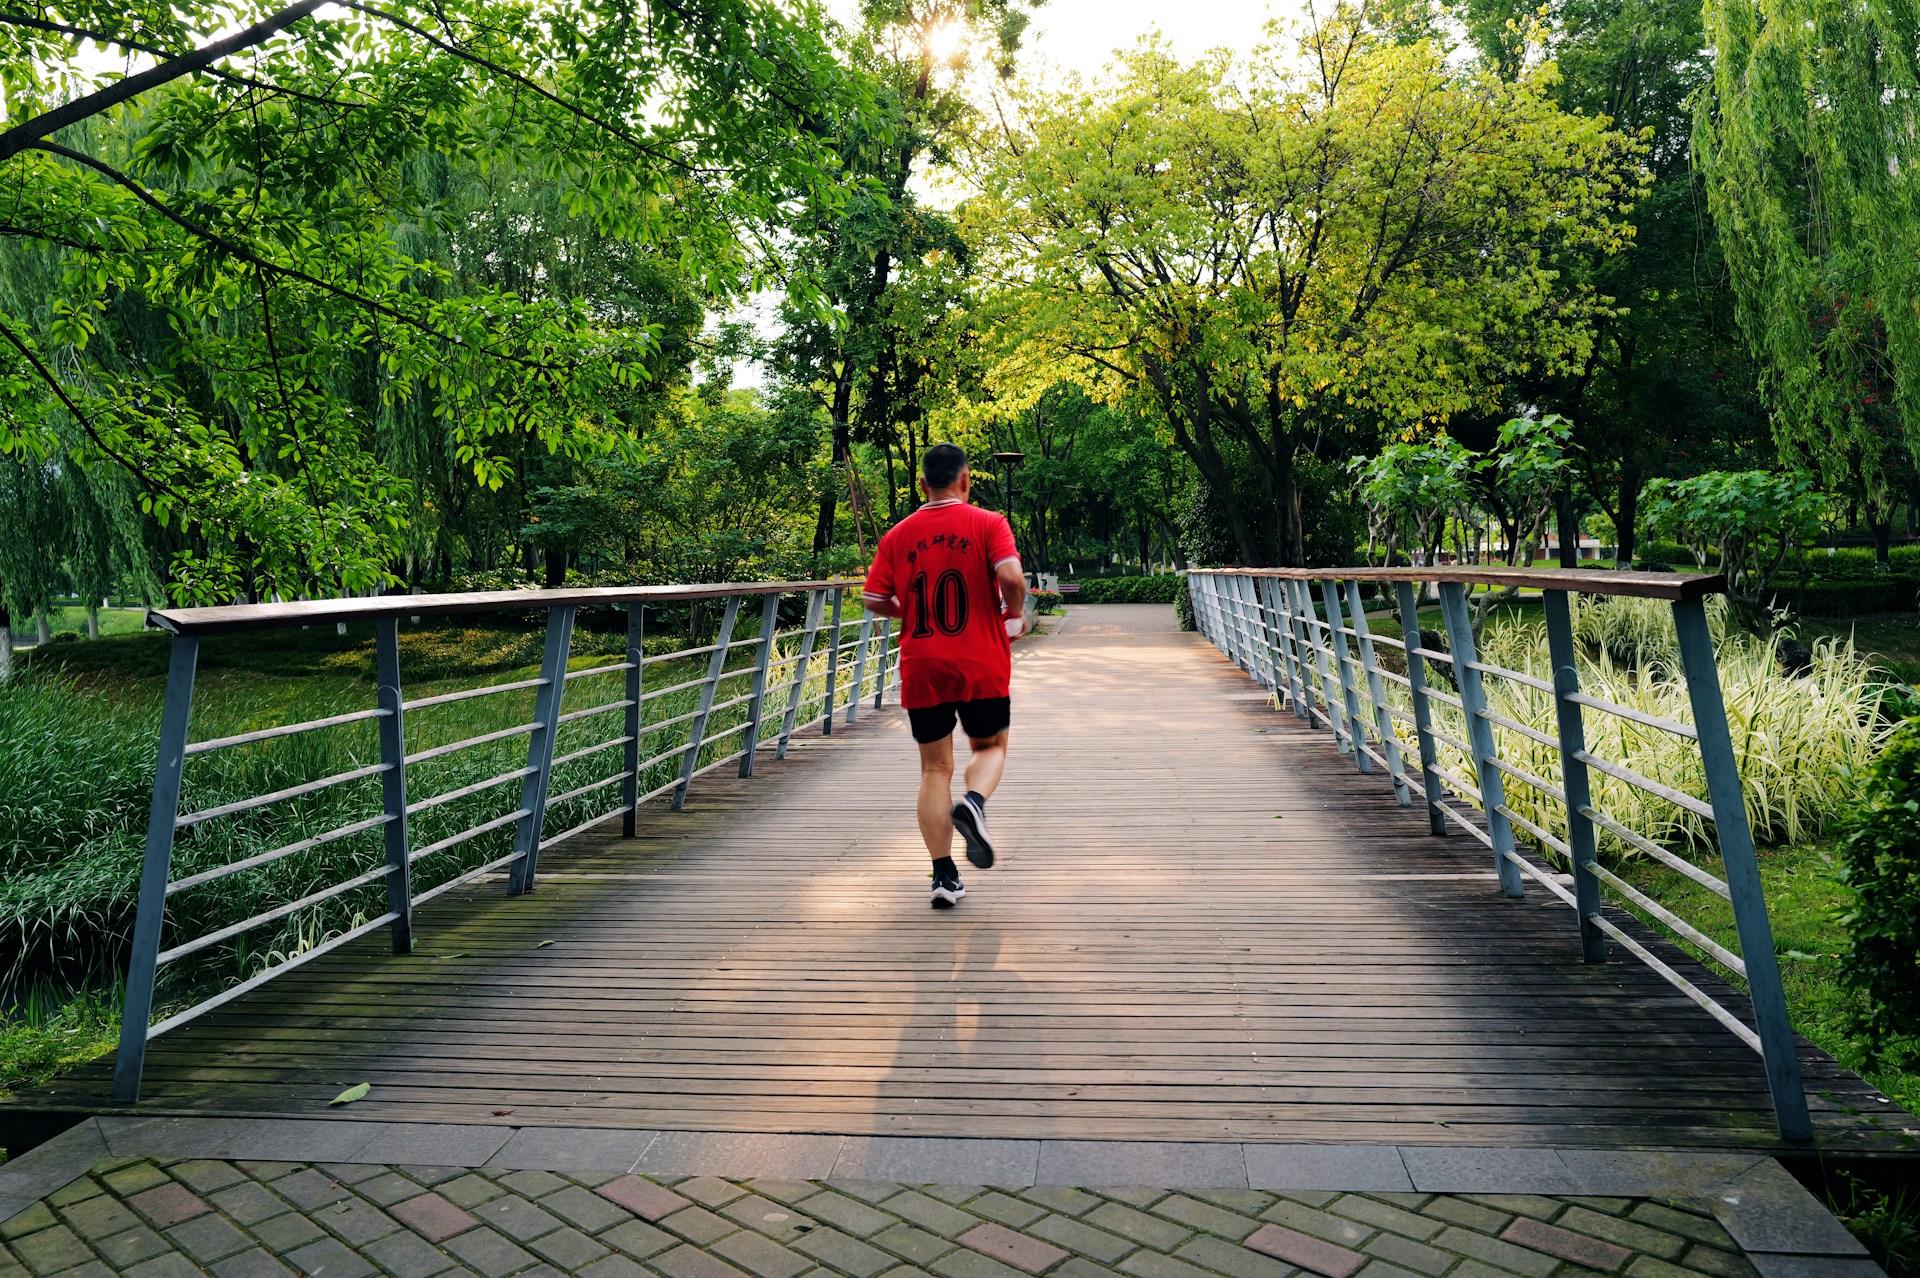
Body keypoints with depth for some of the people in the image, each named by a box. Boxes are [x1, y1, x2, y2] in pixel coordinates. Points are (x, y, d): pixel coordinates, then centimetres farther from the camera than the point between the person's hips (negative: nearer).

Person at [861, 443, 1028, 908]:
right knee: (990, 747, 19)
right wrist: (1015, 613, 1)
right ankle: (973, 802, -13)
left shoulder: (897, 535, 4)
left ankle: (944, 876, 5)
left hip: (922, 669, 2)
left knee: (935, 769, 9)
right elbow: (1011, 576, -19)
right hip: (981, 664, -2)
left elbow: (874, 600, 1)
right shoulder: (988, 524, -4)